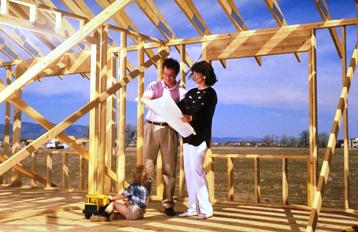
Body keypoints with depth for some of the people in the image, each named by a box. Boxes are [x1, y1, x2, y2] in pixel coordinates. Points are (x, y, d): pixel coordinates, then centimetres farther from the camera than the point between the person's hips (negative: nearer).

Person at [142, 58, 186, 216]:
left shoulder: (181, 92, 10)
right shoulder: (154, 86, 11)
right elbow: (145, 98, -6)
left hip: (170, 130, 1)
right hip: (152, 128, 0)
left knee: (169, 168, 1)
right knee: (147, 165, -2)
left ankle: (168, 204, 7)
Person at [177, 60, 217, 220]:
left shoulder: (210, 93, -3)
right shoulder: (191, 92, 18)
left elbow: (207, 116, -15)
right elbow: (180, 107, 8)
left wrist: (190, 118, -31)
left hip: (200, 136, -7)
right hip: (187, 135, 7)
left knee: (196, 169, -12)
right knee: (188, 170, 6)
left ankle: (205, 208, -4)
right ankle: (193, 208, 12)